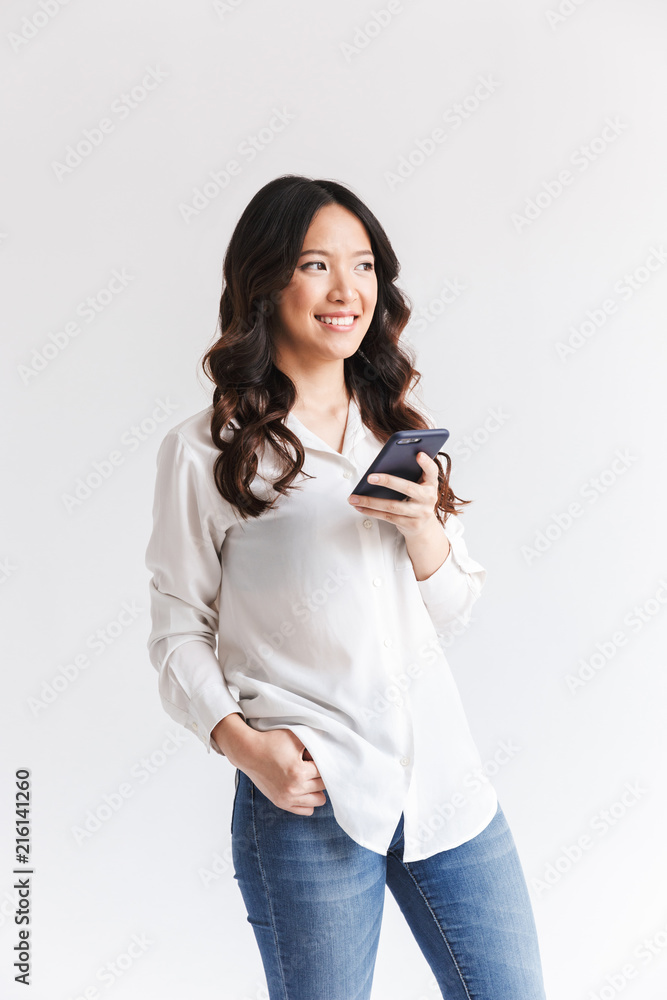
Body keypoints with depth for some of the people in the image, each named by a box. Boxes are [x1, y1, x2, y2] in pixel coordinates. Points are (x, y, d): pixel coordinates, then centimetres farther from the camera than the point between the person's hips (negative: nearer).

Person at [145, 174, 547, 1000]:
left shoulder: (401, 426, 10)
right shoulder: (206, 450, -5)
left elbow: (450, 617, 11)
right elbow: (179, 634, -1)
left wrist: (423, 530, -8)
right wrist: (243, 744, -16)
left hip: (442, 776, 5)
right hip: (308, 802, -4)